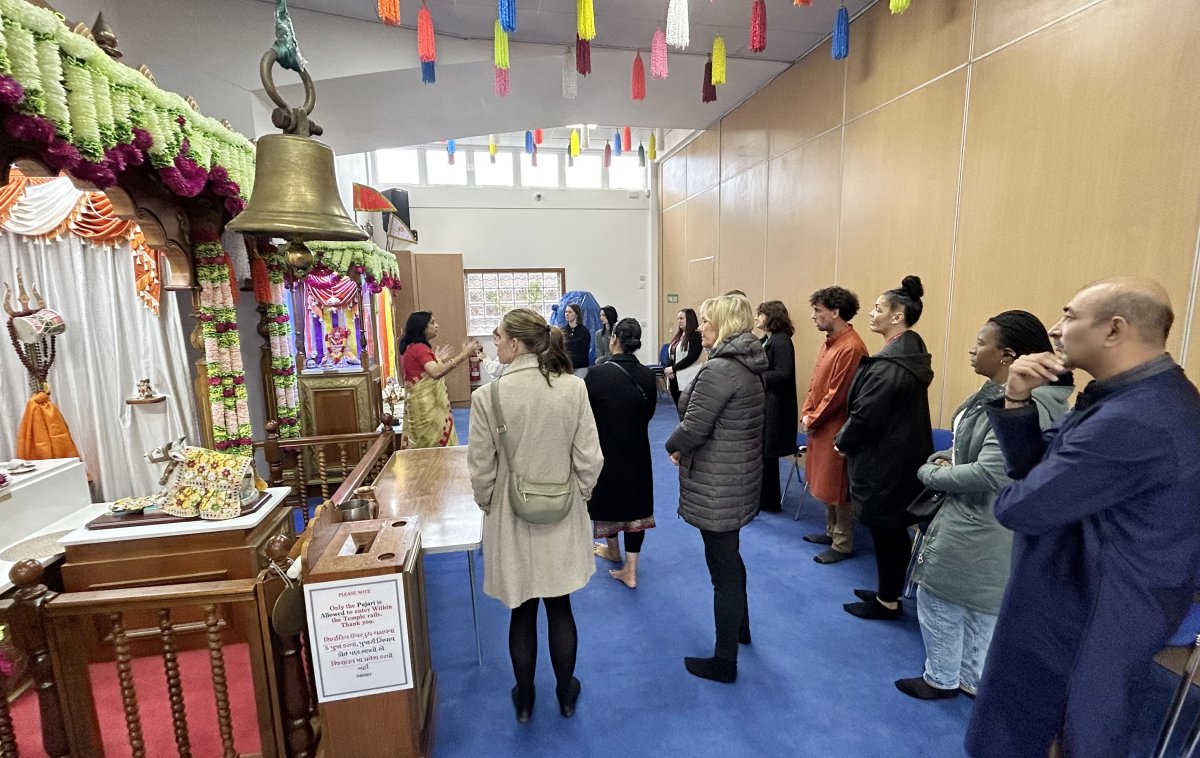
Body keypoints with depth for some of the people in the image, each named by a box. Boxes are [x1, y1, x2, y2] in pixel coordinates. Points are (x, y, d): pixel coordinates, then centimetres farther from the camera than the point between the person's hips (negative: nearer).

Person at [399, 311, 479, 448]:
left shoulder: (411, 348, 13)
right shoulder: (419, 348, -17)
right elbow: (436, 373, -34)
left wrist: (438, 359, 22)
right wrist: (463, 355, -38)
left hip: (424, 405, 10)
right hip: (426, 407, -10)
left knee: (426, 448, 13)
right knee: (438, 448, -3)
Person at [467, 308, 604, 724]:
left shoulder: (488, 396, -18)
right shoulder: (573, 388, -13)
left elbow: (481, 470, -10)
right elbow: (589, 459, -9)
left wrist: (489, 506, 9)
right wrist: (578, 498, 8)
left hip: (512, 520, -1)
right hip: (561, 518, 1)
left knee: (522, 613, 19)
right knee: (560, 609, 20)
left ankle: (524, 699, 40)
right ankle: (566, 694, 40)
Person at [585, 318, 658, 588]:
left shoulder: (596, 375, -21)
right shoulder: (647, 376, -9)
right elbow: (649, 413, 3)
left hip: (604, 450, -2)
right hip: (637, 452, 3)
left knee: (606, 497, 20)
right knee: (635, 503, 12)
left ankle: (613, 551, 44)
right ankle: (630, 570, 18)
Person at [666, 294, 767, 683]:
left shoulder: (720, 368, -23)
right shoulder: (748, 366, 6)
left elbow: (693, 427, -23)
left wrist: (674, 447, -3)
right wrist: (685, 446, 4)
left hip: (717, 483, -10)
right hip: (741, 475, 10)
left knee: (723, 567, 5)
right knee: (730, 557, 27)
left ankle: (724, 662, 23)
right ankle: (740, 627, 48)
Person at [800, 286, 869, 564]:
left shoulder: (850, 348, -21)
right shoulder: (831, 341, 9)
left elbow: (837, 395, -21)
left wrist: (813, 420, -11)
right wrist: (806, 413, 4)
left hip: (836, 429, -9)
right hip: (821, 426, 9)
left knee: (838, 487, 4)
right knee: (825, 484, 19)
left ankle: (843, 544, 19)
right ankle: (832, 531, 35)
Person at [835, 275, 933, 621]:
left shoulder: (890, 365, -25)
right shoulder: (911, 352, 8)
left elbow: (866, 414, -22)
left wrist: (842, 441, -4)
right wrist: (848, 439, 12)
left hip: (885, 460, -10)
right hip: (901, 455, 10)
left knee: (886, 530, 5)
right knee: (892, 528, 20)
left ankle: (888, 602, 22)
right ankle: (888, 592, 35)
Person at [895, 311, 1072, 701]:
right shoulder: (996, 392, 4)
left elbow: (989, 475, -30)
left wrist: (929, 472, -16)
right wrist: (949, 458, -3)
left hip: (979, 529, -10)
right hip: (978, 521, 10)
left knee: (937, 600, 8)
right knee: (980, 607, 22)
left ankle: (942, 678, 29)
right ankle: (973, 679, 39)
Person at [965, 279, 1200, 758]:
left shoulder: (1134, 421, -32)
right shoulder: (1146, 396, 3)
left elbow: (1020, 508, -29)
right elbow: (1036, 466, 3)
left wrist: (1008, 497, -6)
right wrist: (1018, 401, -13)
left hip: (1087, 618, -9)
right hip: (1106, 603, 9)